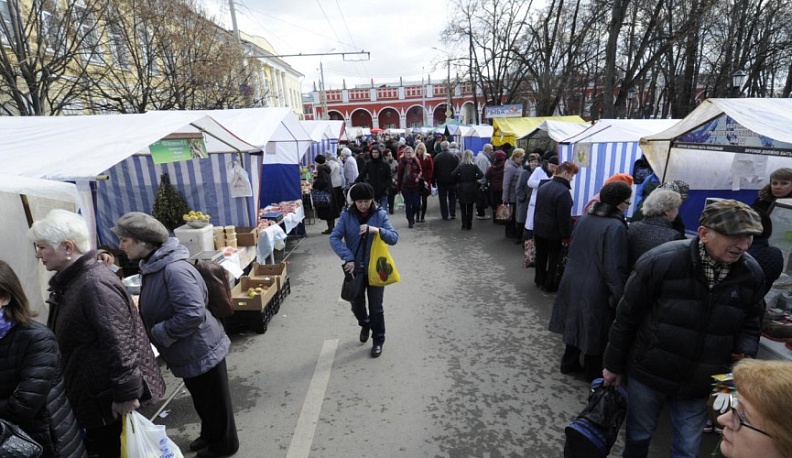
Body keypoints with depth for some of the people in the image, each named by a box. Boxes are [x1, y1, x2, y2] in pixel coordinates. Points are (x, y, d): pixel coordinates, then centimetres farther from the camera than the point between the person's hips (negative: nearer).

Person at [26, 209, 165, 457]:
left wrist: (126, 394, -24)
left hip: (111, 397, -9)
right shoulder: (71, 279, 7)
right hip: (93, 392, 9)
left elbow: (120, 344, -28)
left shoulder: (95, 285, -26)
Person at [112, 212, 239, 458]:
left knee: (215, 401, 13)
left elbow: (192, 313, -35)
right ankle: (209, 436, 49)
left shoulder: (174, 270, -30)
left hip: (201, 350, -10)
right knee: (201, 399, 28)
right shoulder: (152, 266, 4)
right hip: (188, 352, 10)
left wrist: (158, 334, -22)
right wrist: (146, 330, 9)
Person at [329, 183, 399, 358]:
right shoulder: (346, 215, -8)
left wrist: (377, 230, -31)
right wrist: (348, 258, -23)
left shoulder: (380, 214, -9)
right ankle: (365, 324, 50)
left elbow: (394, 238, -14)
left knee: (376, 307, 8)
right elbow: (334, 238, -12)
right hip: (355, 269, 2)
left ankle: (378, 340, 29)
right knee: (356, 305, 17)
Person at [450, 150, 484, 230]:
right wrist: (474, 178, 1)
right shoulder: (474, 166, -4)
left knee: (463, 208, 9)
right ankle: (469, 225, 13)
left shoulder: (460, 166, -5)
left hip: (462, 188, -1)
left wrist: (458, 181, 1)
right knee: (470, 208, 11)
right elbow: (481, 174, -15)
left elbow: (453, 175, -15)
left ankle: (464, 225, 5)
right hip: (471, 189, 1)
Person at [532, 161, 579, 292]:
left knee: (540, 256, 18)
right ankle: (549, 285, 19)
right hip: (554, 232, -7)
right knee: (554, 259, 8)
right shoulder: (563, 191, -21)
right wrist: (566, 235, -13)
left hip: (539, 228, 7)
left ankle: (539, 280, 31)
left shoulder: (543, 187, 6)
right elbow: (564, 217, -21)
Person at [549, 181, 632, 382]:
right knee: (595, 330, 11)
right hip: (596, 289, -6)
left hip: (573, 281, 7)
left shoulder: (585, 218, 1)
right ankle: (592, 373, 30)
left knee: (576, 322, 21)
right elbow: (614, 268, -21)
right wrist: (619, 297, -13)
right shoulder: (615, 227, -21)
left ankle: (569, 362, 36)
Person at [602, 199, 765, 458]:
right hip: (647, 374, -3)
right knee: (638, 437, 18)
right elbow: (627, 316, -12)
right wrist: (614, 365, -4)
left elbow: (749, 325, 8)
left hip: (698, 385, 3)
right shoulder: (661, 261, -21)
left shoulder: (752, 274, -8)